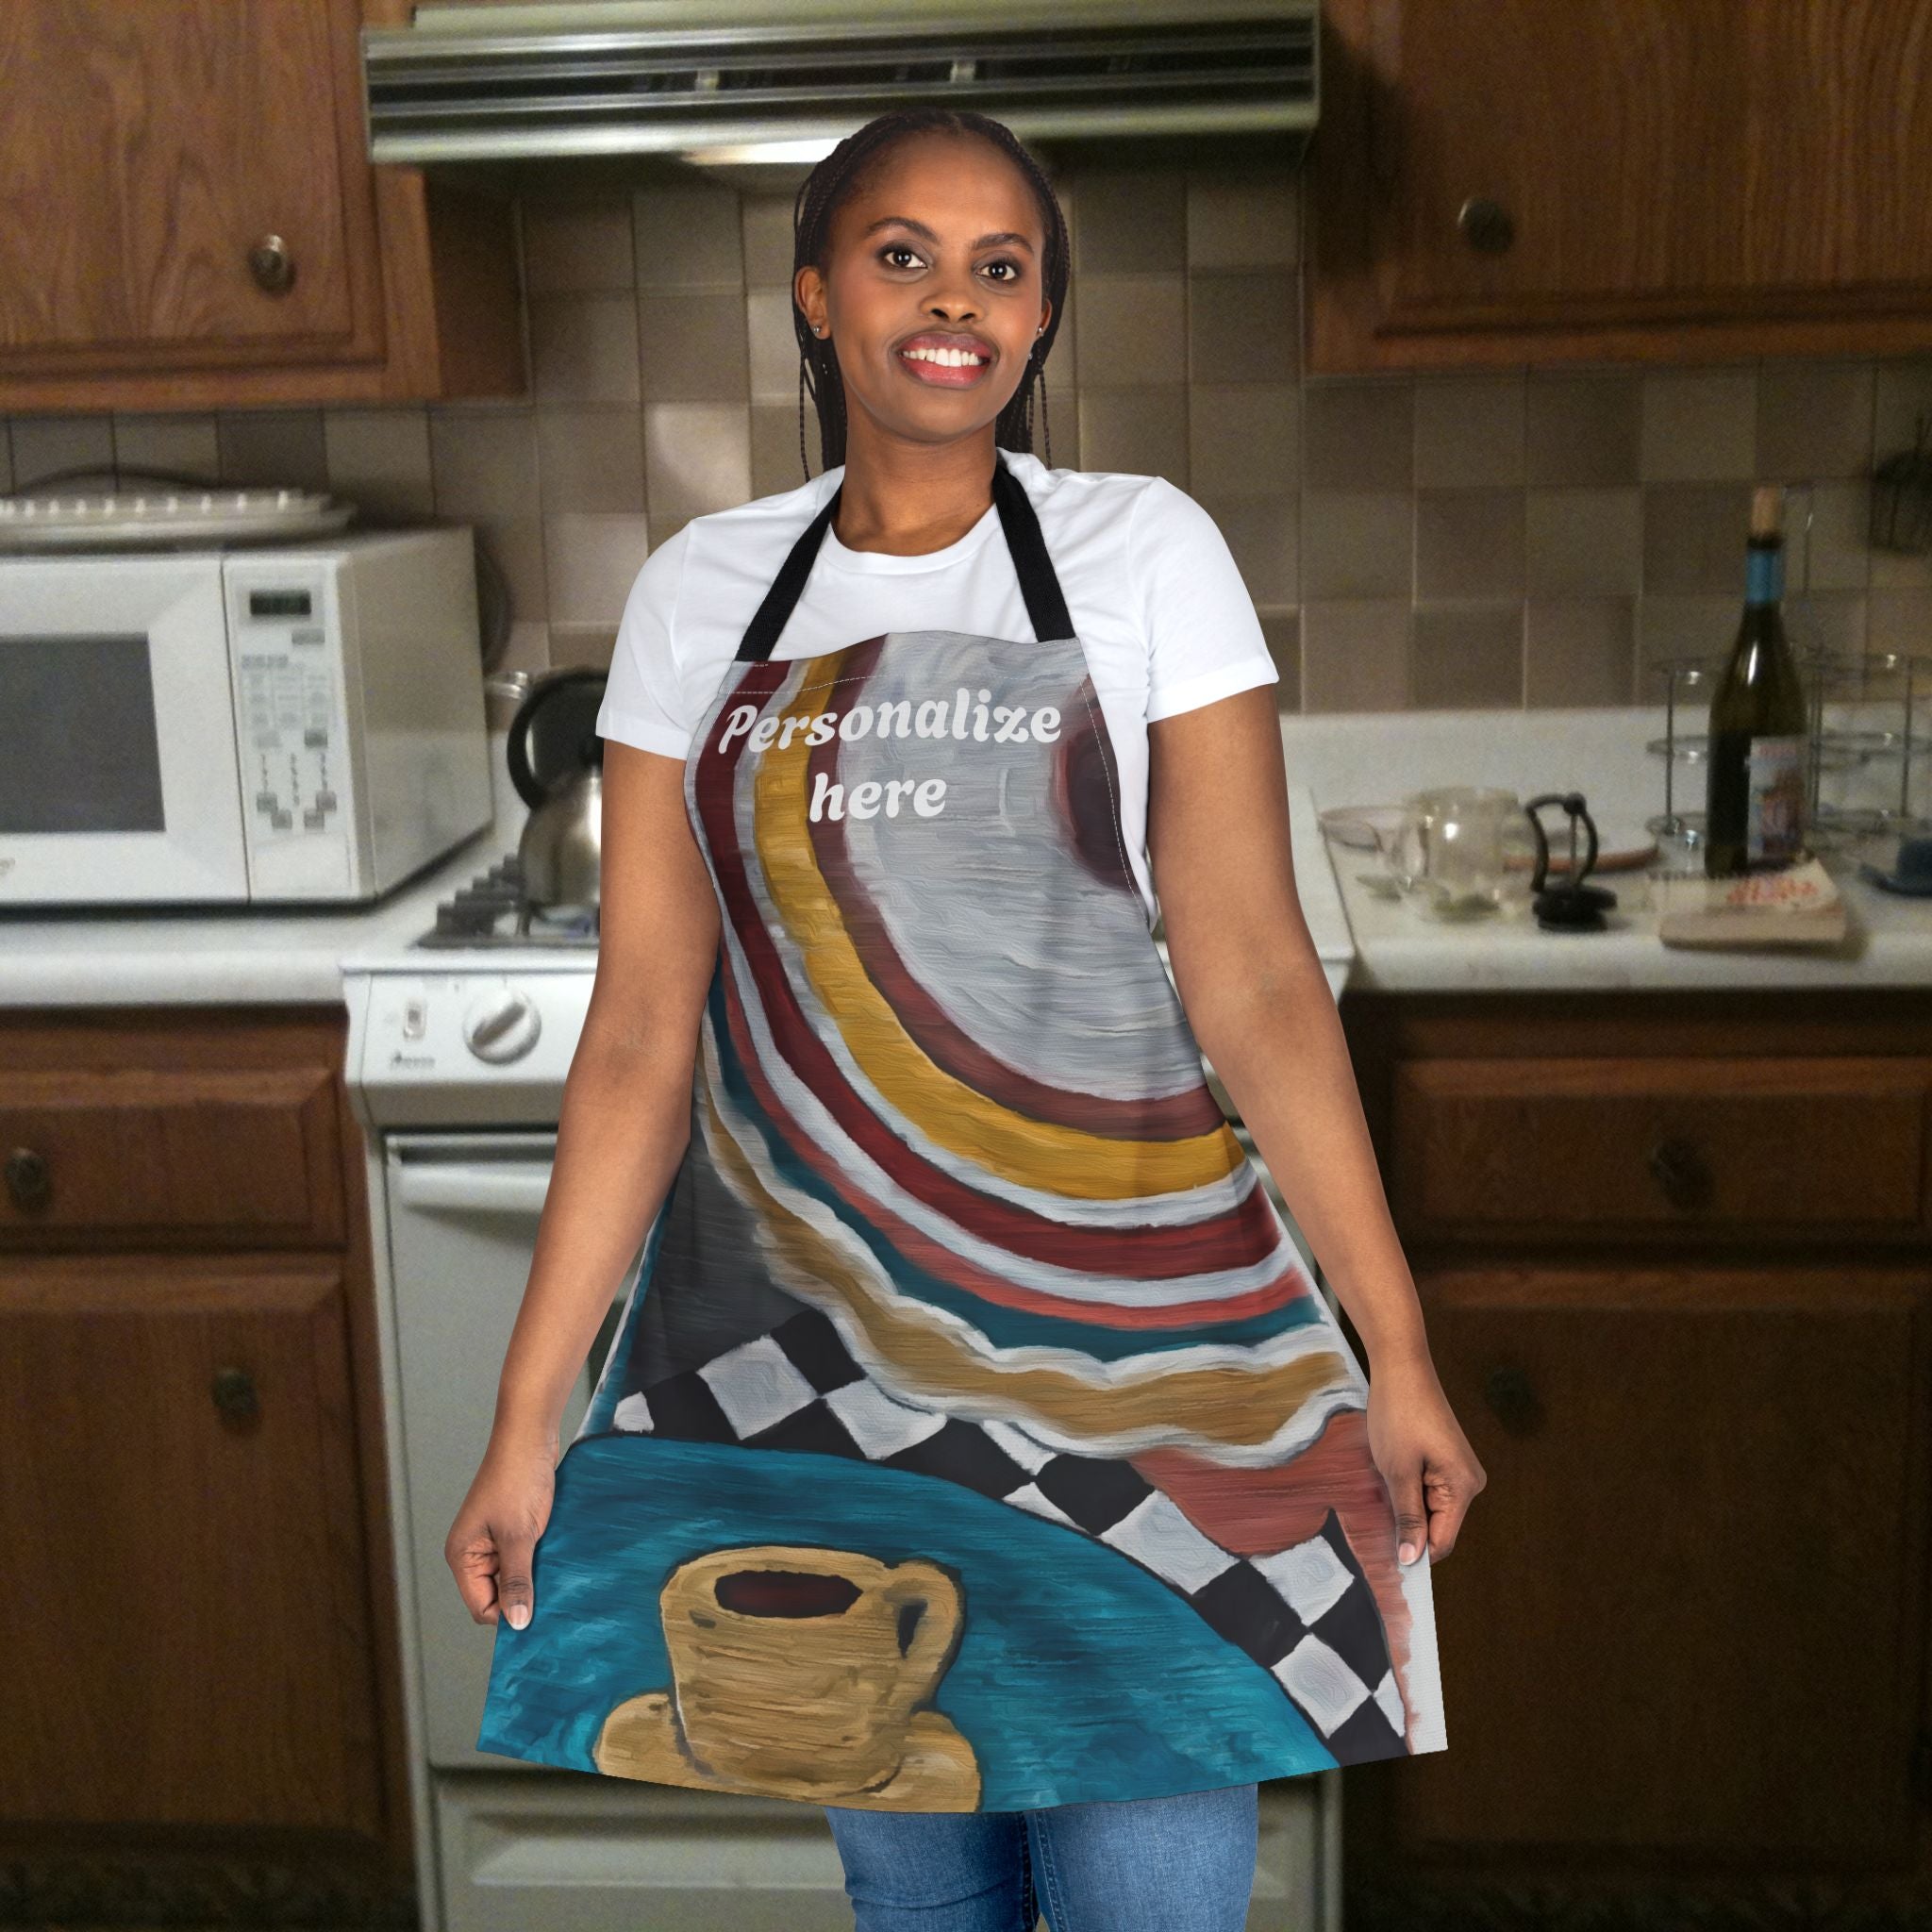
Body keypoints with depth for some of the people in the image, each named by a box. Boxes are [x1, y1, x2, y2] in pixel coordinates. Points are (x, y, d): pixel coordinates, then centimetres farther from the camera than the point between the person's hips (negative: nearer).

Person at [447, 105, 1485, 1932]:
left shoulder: (1144, 552, 0)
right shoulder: (702, 590, 4)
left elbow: (1252, 970, -4)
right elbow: (641, 1032, 2)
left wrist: (1396, 1349, -9)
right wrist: (528, 1419, 0)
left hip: (1121, 1323, -1)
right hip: (808, 1330, 2)